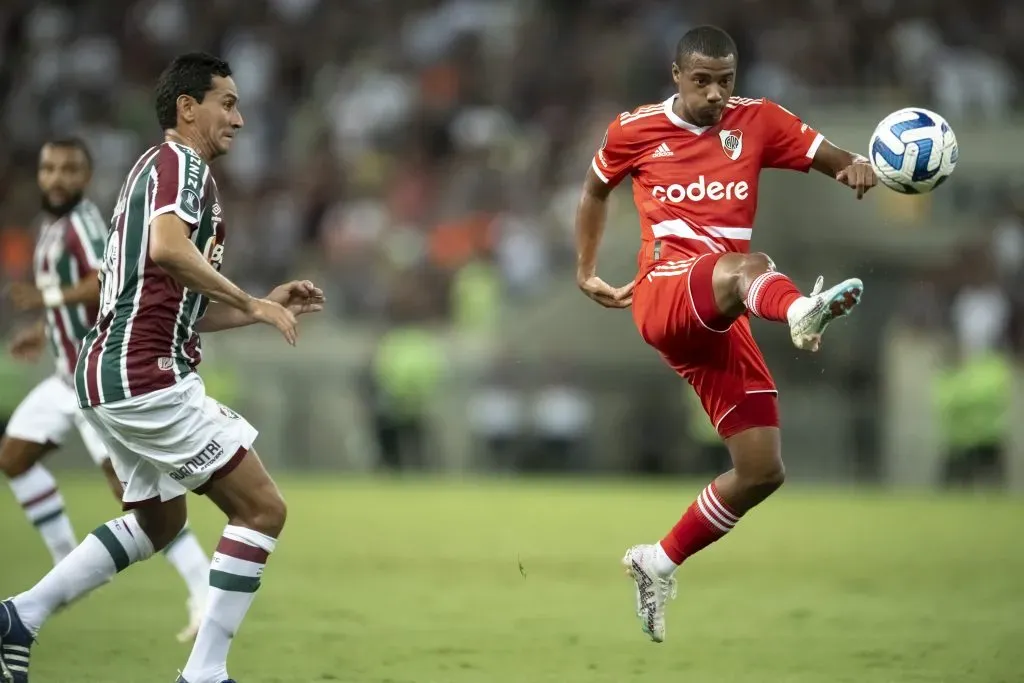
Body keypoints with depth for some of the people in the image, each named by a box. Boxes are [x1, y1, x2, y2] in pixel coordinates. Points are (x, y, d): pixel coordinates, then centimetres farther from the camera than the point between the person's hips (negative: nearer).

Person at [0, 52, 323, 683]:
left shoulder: (160, 168, 24)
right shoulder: (183, 164, -7)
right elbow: (168, 248, -29)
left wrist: (267, 307, 16)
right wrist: (251, 305, -21)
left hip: (111, 372, 10)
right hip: (149, 374, -10)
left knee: (160, 522, 26)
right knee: (262, 510, -6)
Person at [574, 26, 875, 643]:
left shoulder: (757, 122, 10)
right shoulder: (635, 130, 7)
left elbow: (832, 159, 7)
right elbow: (596, 189, 26)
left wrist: (859, 169, -17)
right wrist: (585, 272, 27)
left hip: (721, 321, 5)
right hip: (665, 294, -5)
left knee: (763, 471, 0)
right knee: (747, 267, -40)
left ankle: (659, 566, 20)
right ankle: (800, 311, -79)